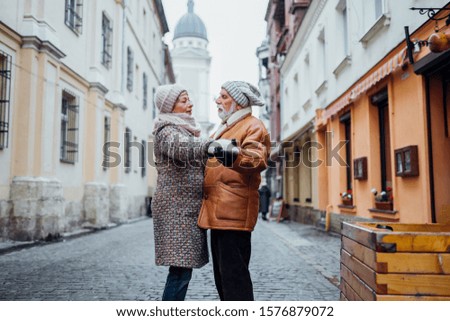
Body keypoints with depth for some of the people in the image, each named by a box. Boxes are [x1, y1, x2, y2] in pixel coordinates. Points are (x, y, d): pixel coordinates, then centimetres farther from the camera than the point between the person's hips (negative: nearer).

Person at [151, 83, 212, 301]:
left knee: (183, 268, 10)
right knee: (180, 270, -11)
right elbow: (181, 149, -31)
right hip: (176, 208, -9)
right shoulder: (167, 131, -8)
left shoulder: (186, 130, 21)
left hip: (187, 209, 9)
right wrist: (213, 146, -46)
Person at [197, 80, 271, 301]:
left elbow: (258, 159, -24)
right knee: (222, 273, 14)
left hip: (234, 211, -10)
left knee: (233, 273, -8)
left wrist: (233, 154, -41)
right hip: (218, 211, 10)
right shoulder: (224, 129, 27)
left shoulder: (253, 126, -3)